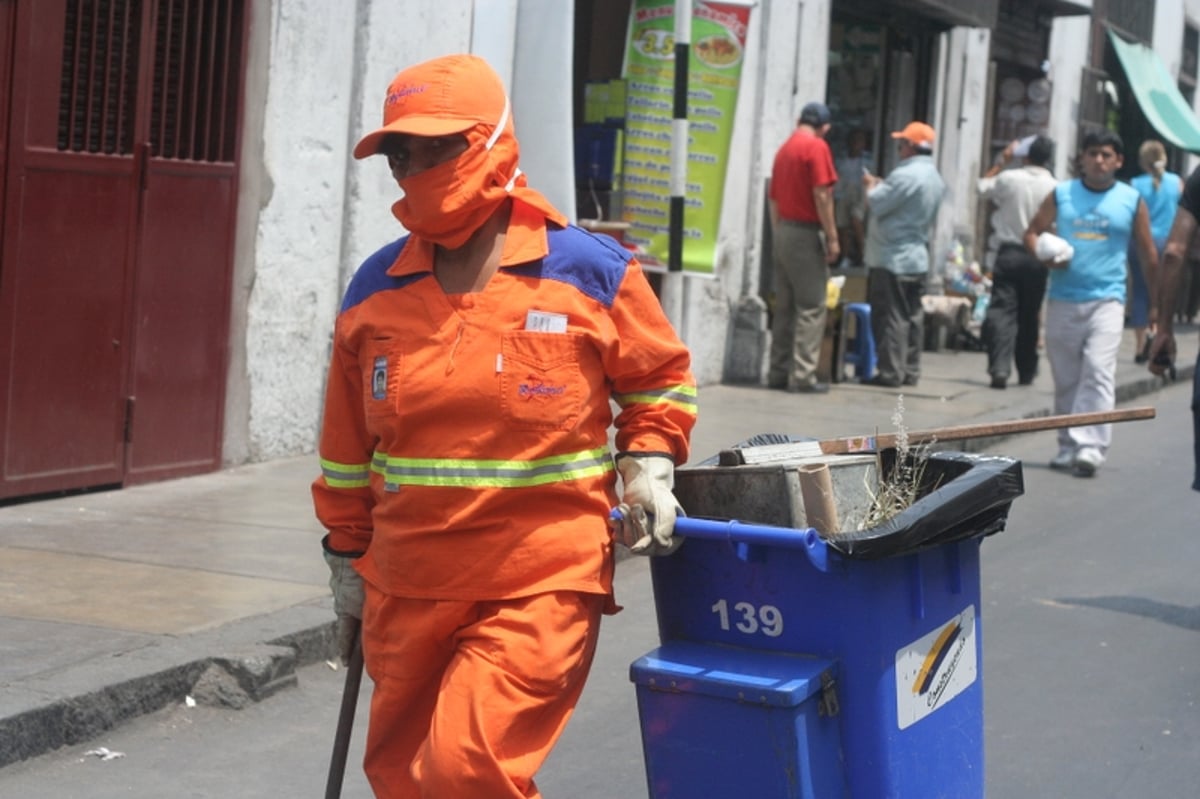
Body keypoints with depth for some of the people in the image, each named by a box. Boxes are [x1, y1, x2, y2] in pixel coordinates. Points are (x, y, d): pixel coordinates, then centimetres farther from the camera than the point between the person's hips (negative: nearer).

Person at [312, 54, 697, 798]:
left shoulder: (592, 271, -5)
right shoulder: (375, 289, 5)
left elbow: (660, 380, 11)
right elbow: (348, 442, 14)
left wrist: (648, 465, -5)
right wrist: (347, 556, 17)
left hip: (543, 585, -4)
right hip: (408, 589, 5)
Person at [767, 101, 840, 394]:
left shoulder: (785, 148, 13)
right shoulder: (817, 147, -10)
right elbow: (822, 195, -16)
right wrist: (832, 238, -12)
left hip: (782, 231, 8)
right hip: (805, 233, -8)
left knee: (785, 306, 12)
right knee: (811, 307, -4)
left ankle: (779, 372, 12)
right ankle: (803, 375, -7)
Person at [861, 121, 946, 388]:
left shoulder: (906, 175, -19)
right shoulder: (935, 178, 13)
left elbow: (877, 204, -17)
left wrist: (871, 185, 3)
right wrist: (881, 186, 13)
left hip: (892, 258, -9)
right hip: (917, 257, 9)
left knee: (890, 316, -6)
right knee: (912, 315, 11)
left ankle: (890, 373, -6)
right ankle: (910, 371, 15)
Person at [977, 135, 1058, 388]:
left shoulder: (1009, 178, -7)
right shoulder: (1054, 188, -7)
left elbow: (983, 187, 13)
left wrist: (1002, 160, 18)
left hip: (1007, 253, -1)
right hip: (1037, 257, 1)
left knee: (1002, 310, -4)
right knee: (1029, 315, 13)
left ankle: (999, 368, -19)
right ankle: (1026, 372, 21)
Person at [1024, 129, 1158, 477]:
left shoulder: (1132, 200, 6)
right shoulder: (1061, 194, 8)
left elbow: (1148, 255, 11)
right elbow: (1033, 231, 13)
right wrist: (1043, 255, -9)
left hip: (1106, 300, -2)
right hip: (1062, 300, 2)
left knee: (1099, 372, -17)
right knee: (1065, 379, 8)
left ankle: (1091, 447, -22)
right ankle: (1068, 446, 20)